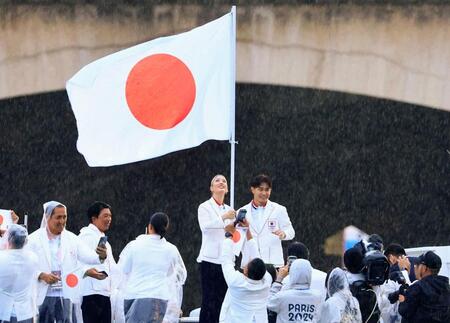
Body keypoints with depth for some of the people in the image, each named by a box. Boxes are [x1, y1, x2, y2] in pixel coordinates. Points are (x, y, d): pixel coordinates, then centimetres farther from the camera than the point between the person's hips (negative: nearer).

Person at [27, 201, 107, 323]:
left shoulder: (71, 239, 8)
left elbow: (88, 256, -3)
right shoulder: (34, 239, -1)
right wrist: (41, 275, -19)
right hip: (43, 296, -2)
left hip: (65, 296, 2)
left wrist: (100, 256, -25)